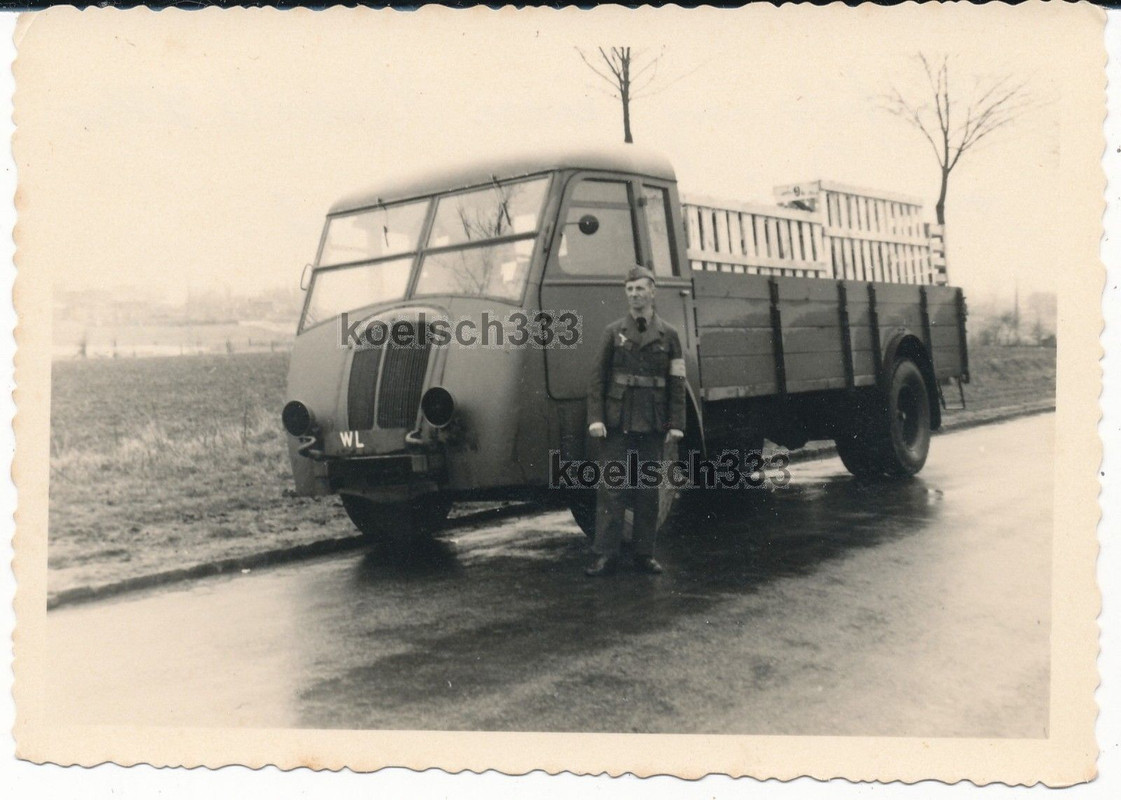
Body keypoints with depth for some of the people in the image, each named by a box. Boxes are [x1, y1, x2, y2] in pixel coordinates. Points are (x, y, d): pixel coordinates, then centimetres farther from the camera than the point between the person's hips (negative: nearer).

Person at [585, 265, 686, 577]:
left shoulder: (668, 334, 6)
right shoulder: (613, 332, 6)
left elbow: (677, 384, 4)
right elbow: (597, 379, 4)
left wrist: (676, 424, -2)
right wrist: (595, 418, -6)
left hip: (652, 425, 1)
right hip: (617, 423, 0)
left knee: (648, 491, 7)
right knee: (611, 488, -2)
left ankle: (645, 554, 15)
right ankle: (605, 555, 2)